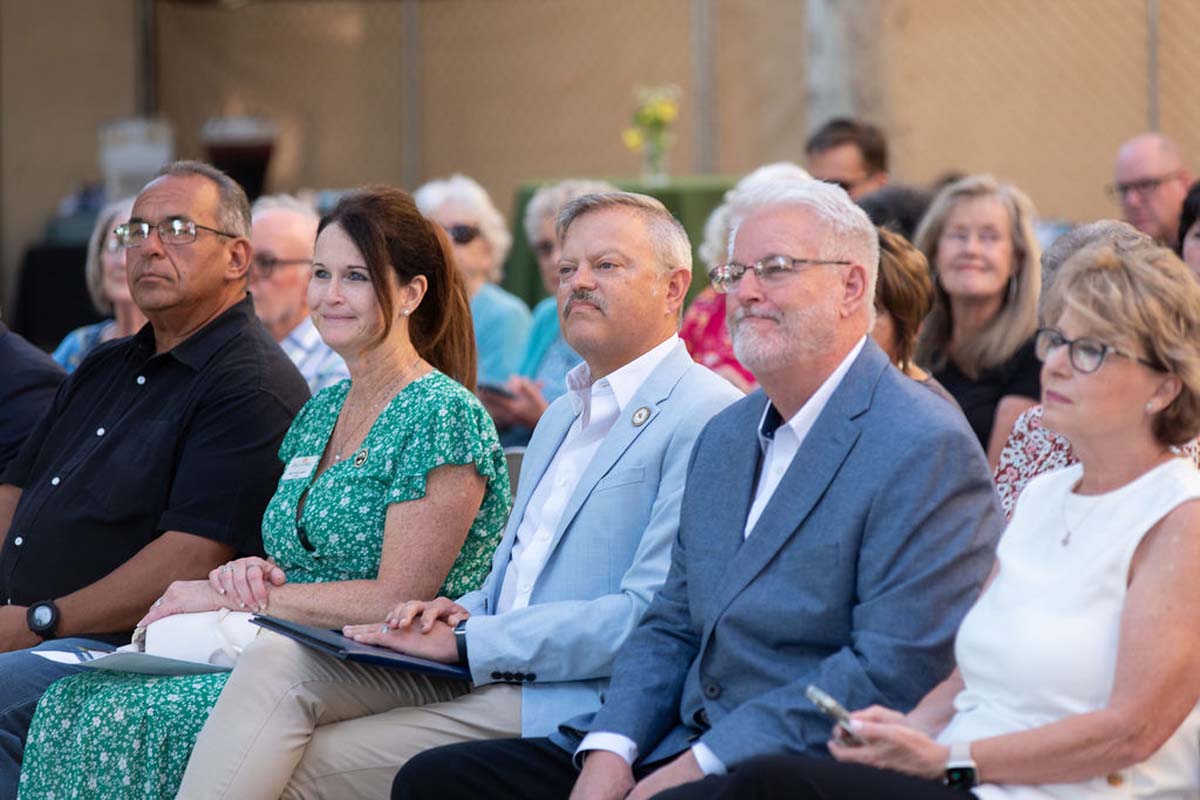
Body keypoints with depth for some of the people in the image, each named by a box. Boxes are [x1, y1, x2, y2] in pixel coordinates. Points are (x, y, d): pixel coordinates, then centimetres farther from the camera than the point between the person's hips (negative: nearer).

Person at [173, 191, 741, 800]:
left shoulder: (708, 419, -7)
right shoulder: (561, 416, 26)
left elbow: (650, 615, -17)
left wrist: (466, 641, -16)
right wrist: (457, 614, 3)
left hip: (564, 703, -8)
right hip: (481, 677, 8)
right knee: (277, 664, -15)